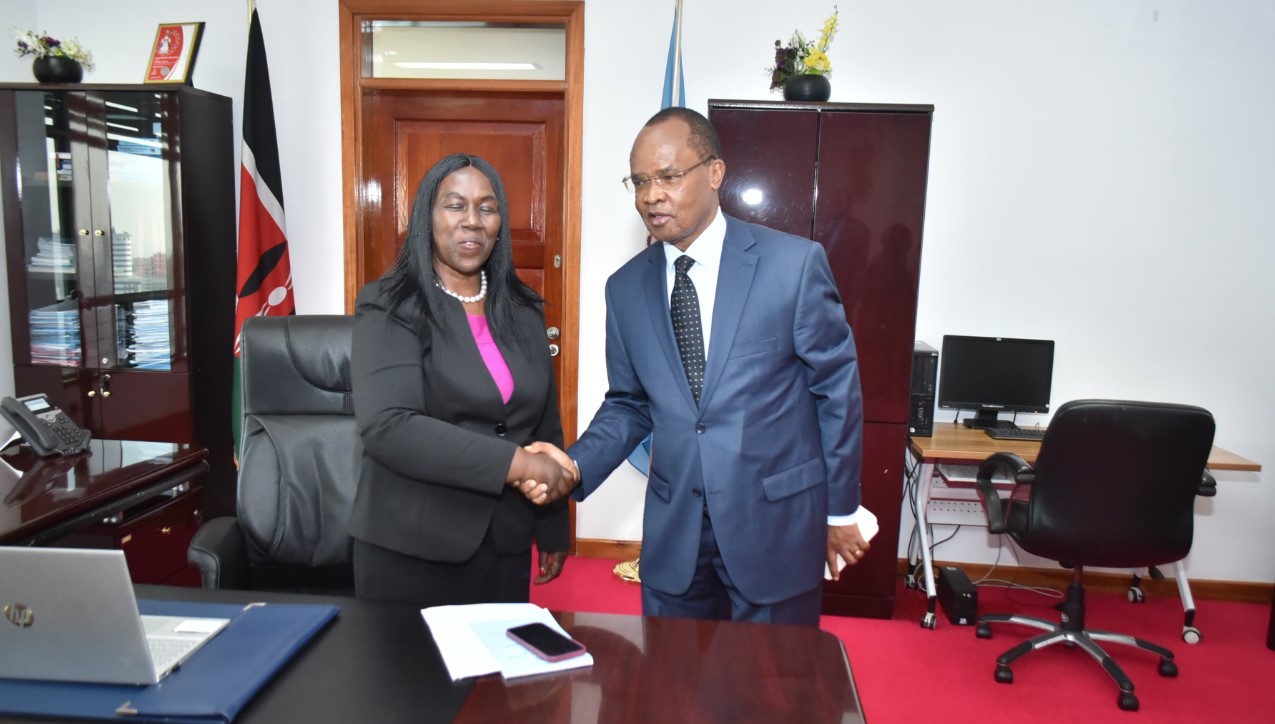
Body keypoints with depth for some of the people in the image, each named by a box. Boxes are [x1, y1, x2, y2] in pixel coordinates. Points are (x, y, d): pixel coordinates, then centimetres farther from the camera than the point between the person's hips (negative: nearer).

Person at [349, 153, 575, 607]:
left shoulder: (523, 310, 7)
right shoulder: (389, 308, -8)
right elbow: (386, 425, -22)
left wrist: (552, 530, 13)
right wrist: (514, 463, -24)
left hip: (505, 546, 4)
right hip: (410, 549, -4)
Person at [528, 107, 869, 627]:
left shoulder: (794, 263, -10)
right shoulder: (626, 287, 1)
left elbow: (837, 389, -4)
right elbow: (629, 404, 8)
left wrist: (840, 509, 2)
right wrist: (576, 466, -10)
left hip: (776, 524, -3)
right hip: (673, 530, 3)